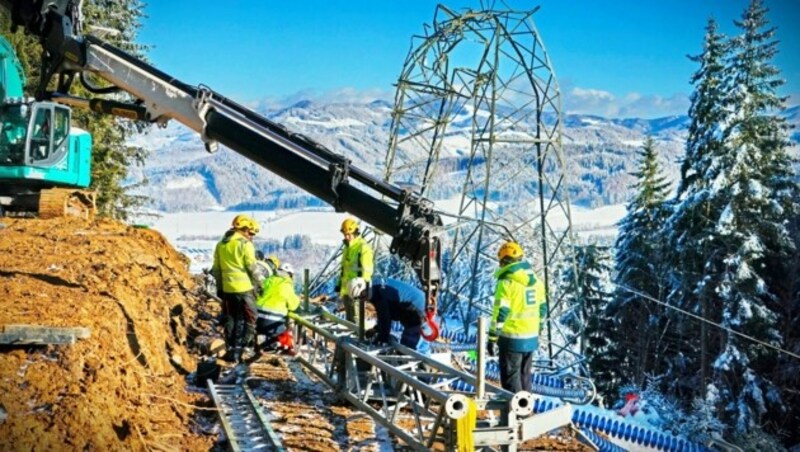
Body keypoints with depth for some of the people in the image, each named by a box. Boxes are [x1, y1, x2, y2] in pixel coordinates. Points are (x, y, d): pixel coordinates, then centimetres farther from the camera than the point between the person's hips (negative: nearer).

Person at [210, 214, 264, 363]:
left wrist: (219, 287, 21)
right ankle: (238, 350, -5)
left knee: (231, 319, 16)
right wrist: (259, 283, 1)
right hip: (244, 288, -7)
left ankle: (231, 350, 17)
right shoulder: (245, 244, -10)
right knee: (248, 319, 2)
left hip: (227, 288, 7)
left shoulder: (220, 245, 12)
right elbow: (252, 268, -11)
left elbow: (216, 269, 15)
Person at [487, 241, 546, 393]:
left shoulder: (506, 282, -16)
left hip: (512, 339, -7)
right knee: (525, 374, 20)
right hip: (531, 338, 7)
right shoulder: (537, 281, 7)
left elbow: (500, 313, -18)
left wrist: (492, 339, -12)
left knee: (511, 377, 4)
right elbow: (542, 310, 14)